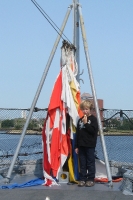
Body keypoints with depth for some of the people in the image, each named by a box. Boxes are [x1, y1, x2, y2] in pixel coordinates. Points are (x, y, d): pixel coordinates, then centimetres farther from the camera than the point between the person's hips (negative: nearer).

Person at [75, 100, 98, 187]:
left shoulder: (93, 119, -2)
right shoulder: (80, 120, 13)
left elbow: (94, 131, -15)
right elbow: (78, 134, 13)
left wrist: (86, 123, -16)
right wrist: (76, 146, 10)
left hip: (90, 145, -5)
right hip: (81, 145, 5)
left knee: (90, 163, 1)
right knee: (82, 163, 8)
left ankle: (91, 179, 8)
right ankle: (82, 179, 15)